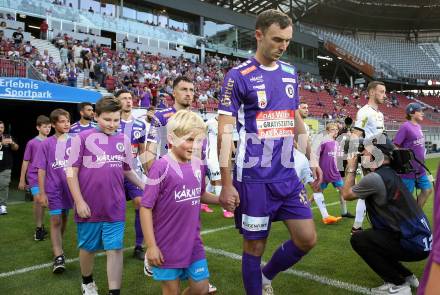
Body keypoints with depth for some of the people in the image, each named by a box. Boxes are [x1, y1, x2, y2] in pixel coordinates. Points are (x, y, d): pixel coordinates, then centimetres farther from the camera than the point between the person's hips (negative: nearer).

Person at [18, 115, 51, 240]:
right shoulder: (31, 143, -6)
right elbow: (25, 161, 0)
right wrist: (22, 180, 2)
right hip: (34, 176, -3)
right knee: (38, 199, -15)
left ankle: (40, 226, 25)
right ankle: (38, 228, 0)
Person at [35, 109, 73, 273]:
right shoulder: (46, 144, -6)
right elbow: (41, 170, -4)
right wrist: (42, 192, -6)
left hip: (70, 186, 3)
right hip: (53, 189, -2)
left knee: (64, 218, 17)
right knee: (55, 221, -3)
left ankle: (58, 246, 37)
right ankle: (58, 256, -1)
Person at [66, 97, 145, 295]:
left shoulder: (123, 140, 6)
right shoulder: (84, 137, -6)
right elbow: (72, 172, -6)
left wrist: (145, 186, 7)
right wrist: (79, 201, -11)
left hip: (115, 208, 2)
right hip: (89, 207, -2)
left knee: (115, 249, 1)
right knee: (88, 247, 16)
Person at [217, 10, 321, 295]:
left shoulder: (291, 73, 9)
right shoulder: (238, 76, -9)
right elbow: (225, 131, -12)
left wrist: (311, 158, 16)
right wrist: (227, 184, -15)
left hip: (287, 175, 6)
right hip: (253, 178, -5)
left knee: (307, 239, 7)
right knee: (255, 245, 6)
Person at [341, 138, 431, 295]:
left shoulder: (375, 178, -19)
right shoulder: (389, 173, 7)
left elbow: (347, 194, -3)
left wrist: (351, 168, 8)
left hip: (413, 244, -9)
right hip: (421, 239, 9)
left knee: (358, 239, -6)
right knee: (371, 237, 20)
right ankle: (406, 276, 23)